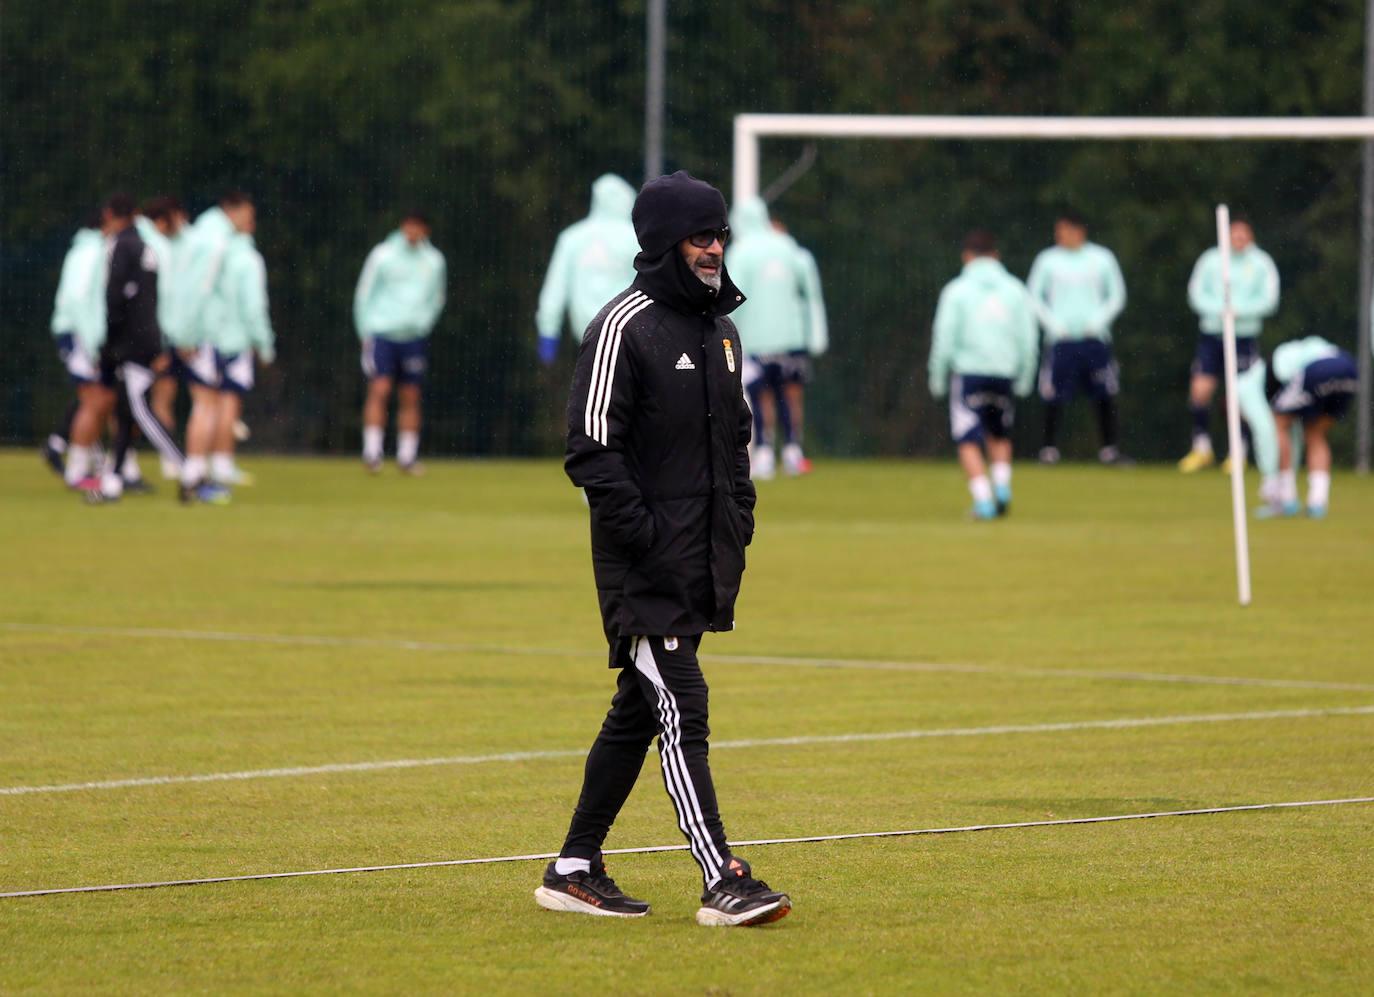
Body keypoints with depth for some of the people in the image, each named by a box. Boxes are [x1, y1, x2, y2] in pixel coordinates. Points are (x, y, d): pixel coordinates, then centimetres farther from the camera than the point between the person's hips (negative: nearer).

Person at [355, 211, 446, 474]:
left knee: (410, 398, 4)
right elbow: (364, 295, 3)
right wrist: (366, 333, -1)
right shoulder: (382, 255, -2)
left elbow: (436, 297, 21)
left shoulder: (434, 260, 8)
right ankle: (372, 452, -13)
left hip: (414, 336, 3)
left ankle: (407, 456, 11)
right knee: (379, 390, -14)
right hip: (382, 332, -3)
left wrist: (423, 322, 7)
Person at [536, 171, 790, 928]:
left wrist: (739, 514, 16)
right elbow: (592, 448, -15)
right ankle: (722, 883, -16)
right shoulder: (625, 326, -11)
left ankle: (575, 869, 21)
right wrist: (640, 530, -19)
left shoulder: (719, 328, 16)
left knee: (637, 713, 13)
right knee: (681, 711, -12)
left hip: (703, 563, 9)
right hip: (644, 566, -9)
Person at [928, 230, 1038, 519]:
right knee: (1000, 435, 22)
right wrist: (1025, 378, 14)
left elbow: (944, 339, -5)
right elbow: (1028, 339, 5)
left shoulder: (957, 290, -3)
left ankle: (983, 499, -10)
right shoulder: (1015, 290, 5)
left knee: (968, 442, 3)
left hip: (968, 372, -3)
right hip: (1005, 373, 3)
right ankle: (1002, 487, 4)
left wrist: (937, 377, 4)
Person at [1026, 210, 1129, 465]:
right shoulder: (1048, 260, 4)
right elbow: (1034, 296, 7)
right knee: (1054, 397, -6)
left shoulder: (1101, 258, 6)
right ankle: (1050, 449, 2)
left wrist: (1099, 319, -4)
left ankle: (1109, 449, 6)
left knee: (1106, 396, -1)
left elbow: (1117, 295, 11)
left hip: (1095, 338, 1)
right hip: (1061, 339, -1)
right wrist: (1052, 322, -6)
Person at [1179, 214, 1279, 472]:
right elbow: (1196, 293, 3)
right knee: (1200, 390, -8)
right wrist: (1219, 309, -14)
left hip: (1245, 337, -1)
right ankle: (1202, 448, 5)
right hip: (1211, 335, 1)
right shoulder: (1210, 259, 5)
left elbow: (1269, 300, -3)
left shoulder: (1261, 263, 1)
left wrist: (1238, 311, -16)